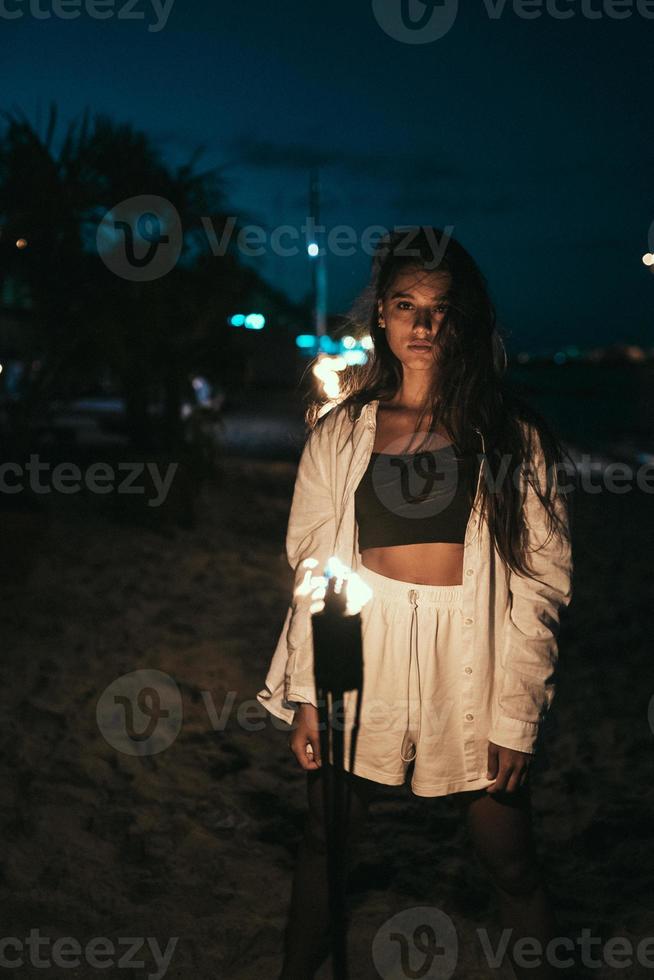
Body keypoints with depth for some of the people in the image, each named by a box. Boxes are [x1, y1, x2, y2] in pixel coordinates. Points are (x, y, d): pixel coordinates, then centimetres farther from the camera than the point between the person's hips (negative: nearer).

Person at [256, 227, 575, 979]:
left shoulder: (510, 434, -2)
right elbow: (310, 564, 2)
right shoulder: (341, 429, 2)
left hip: (472, 664, -1)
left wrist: (516, 714, -8)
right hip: (361, 654, 2)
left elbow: (540, 578, -3)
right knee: (324, 846, 14)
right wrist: (307, 697, -4)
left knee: (511, 864, 5)